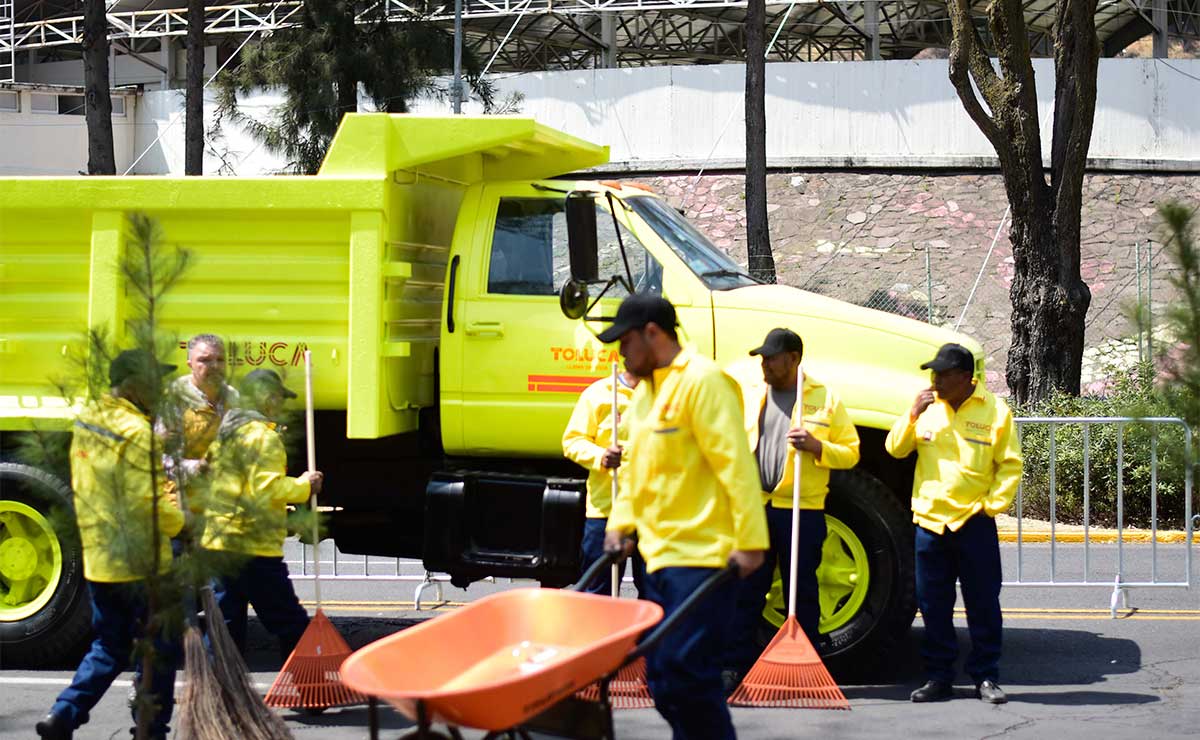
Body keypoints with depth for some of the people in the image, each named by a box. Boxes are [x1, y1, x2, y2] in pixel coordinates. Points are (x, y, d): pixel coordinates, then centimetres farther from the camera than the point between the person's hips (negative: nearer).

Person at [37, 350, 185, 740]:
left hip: (97, 559, 8)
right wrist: (179, 521, 0)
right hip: (139, 562, -8)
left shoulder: (87, 420, 8)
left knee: (108, 647, 18)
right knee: (159, 650, 5)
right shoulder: (137, 432, -18)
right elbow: (154, 503, -20)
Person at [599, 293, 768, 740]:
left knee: (686, 675, -14)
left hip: (702, 554, -10)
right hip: (660, 555, 10)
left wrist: (749, 541, -21)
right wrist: (620, 524, 13)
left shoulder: (700, 381, -11)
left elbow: (735, 463, -17)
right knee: (663, 682, 11)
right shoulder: (645, 391, 19)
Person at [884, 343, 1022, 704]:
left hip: (974, 522, -3)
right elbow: (895, 449, 6)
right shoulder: (928, 407, 5)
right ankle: (938, 677, 17)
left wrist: (992, 505, -8)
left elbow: (1010, 465, 0)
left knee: (983, 603, 2)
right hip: (930, 521, 3)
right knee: (933, 605, 7)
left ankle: (986, 678, 11)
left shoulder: (995, 411, -4)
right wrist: (913, 415, -8)